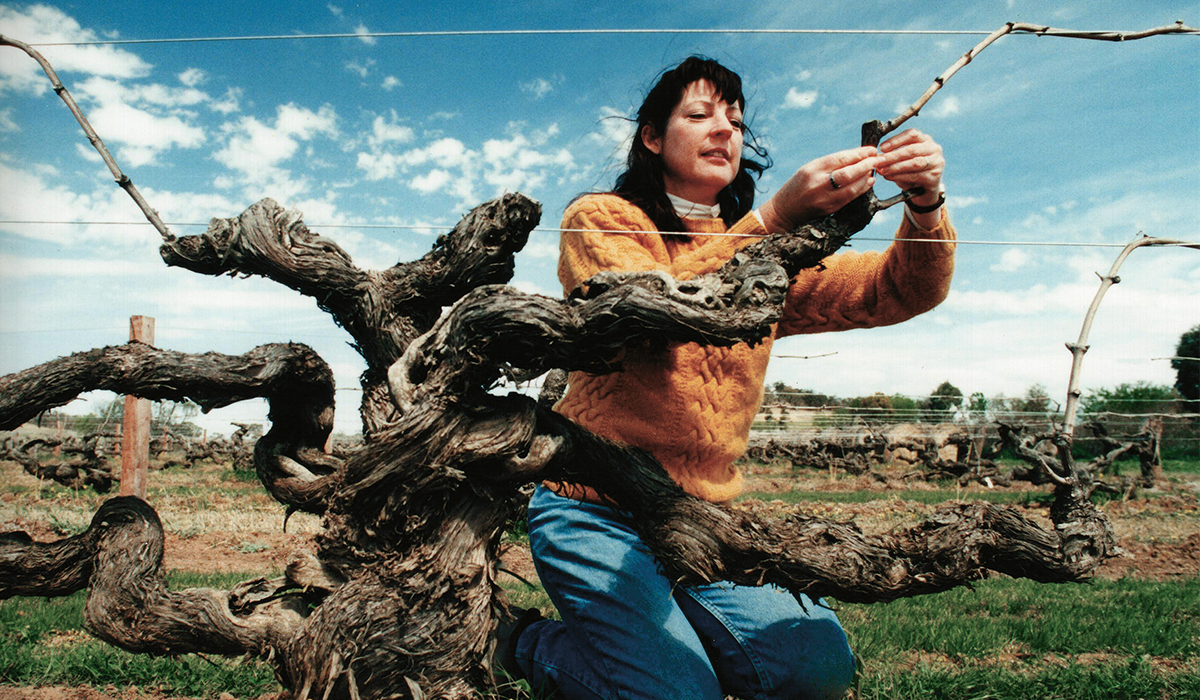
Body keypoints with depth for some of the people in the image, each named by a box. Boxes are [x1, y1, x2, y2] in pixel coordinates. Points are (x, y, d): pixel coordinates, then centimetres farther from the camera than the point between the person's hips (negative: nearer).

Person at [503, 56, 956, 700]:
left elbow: (899, 292, -2)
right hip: (598, 514, -5)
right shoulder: (599, 218, -2)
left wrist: (925, 206, -22)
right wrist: (774, 218, -33)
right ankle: (536, 645, 10)